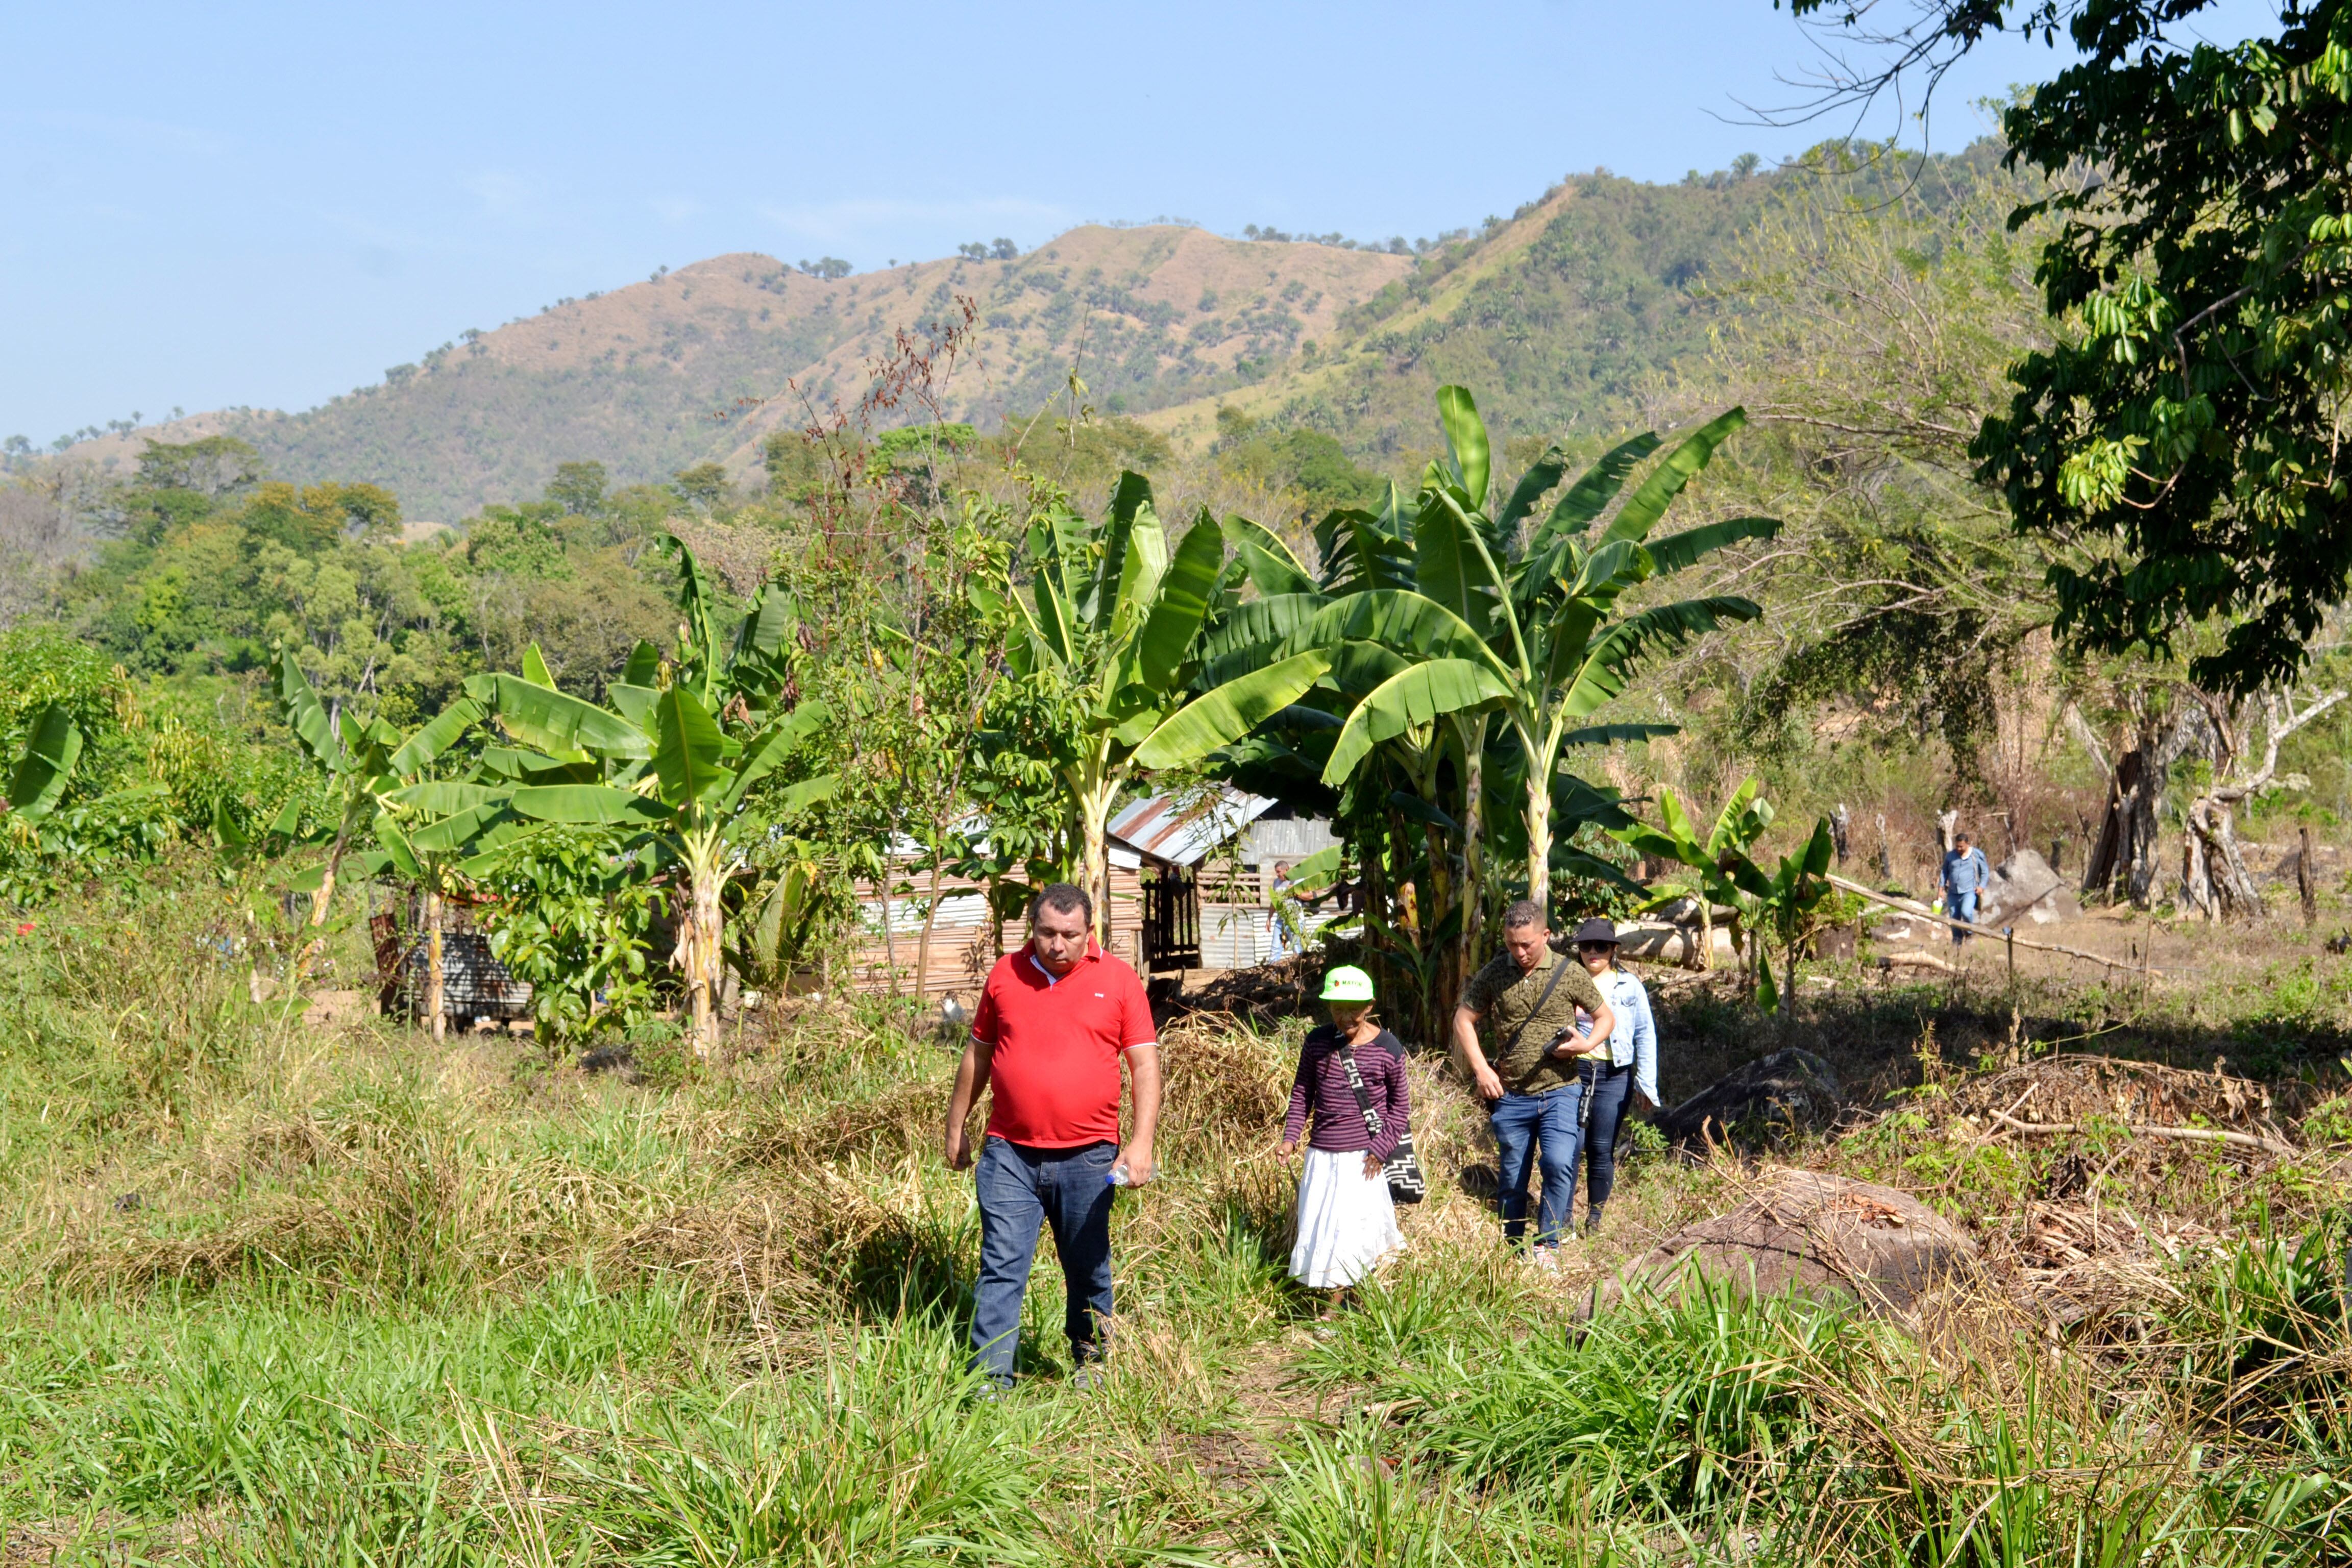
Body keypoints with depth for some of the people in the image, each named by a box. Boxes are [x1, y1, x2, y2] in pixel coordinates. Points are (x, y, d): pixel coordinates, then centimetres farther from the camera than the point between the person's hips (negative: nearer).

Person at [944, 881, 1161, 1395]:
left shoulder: (1117, 979, 0)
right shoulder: (1005, 974, 6)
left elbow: (1145, 1065, -2)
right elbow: (978, 1055, 16)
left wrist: (1141, 1142, -12)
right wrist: (956, 1127, 19)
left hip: (1087, 1156, -1)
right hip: (1009, 1153, 1)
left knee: (1088, 1270, 12)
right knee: (1002, 1268, -5)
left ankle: (1089, 1361, 30)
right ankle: (990, 1379, -4)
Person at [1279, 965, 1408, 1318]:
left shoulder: (1388, 1049, -7)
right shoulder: (1317, 1043, 1)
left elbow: (1400, 1106, 1)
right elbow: (1302, 1091, 11)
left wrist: (1381, 1148, -8)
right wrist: (1291, 1135, -1)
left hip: (1363, 1155, -4)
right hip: (1322, 1153, 4)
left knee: (1351, 1226, -6)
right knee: (1318, 1225, 7)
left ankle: (1336, 1304, 4)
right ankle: (1334, 1298, 20)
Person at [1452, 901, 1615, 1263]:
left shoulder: (1569, 974, -3)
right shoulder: (1494, 974, -1)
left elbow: (1606, 1016, 8)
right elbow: (1464, 1020, 7)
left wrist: (1587, 1044, -13)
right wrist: (1480, 1070, -3)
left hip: (1558, 1092, -2)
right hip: (1510, 1096, 2)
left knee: (1558, 1164, -19)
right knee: (1511, 1178, 8)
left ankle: (1548, 1244, -5)